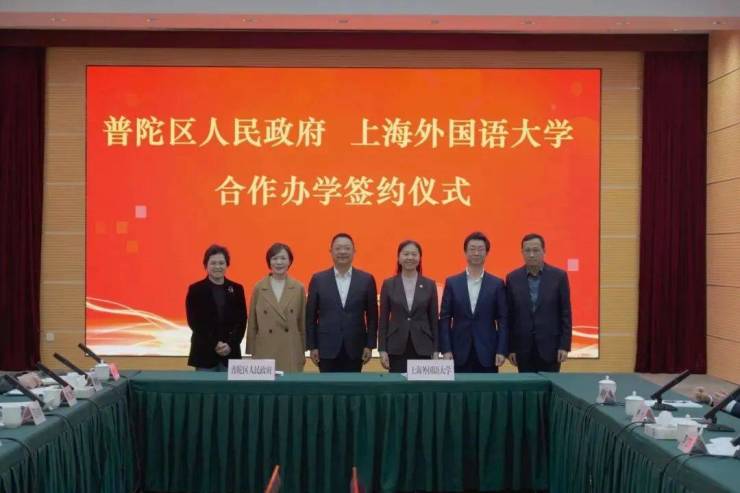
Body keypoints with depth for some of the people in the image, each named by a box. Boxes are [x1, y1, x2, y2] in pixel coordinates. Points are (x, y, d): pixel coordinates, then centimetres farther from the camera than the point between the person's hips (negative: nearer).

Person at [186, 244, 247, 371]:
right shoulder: (195, 289, 2)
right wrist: (214, 344, -13)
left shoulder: (237, 289, 8)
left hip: (230, 353, 2)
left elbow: (242, 321, 4)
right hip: (204, 353, -2)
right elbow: (194, 322, -5)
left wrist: (230, 345, -10)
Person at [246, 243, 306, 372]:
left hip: (291, 354, 1)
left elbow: (302, 323, 8)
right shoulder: (258, 288, 2)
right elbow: (252, 324, 5)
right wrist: (252, 353, 4)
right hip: (265, 353, 0)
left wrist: (303, 353, 8)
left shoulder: (299, 288, 3)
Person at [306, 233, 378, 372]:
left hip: (354, 349, 0)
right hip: (327, 349, 0)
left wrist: (370, 345, 0)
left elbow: (372, 315, 6)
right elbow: (310, 316, 4)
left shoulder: (366, 279, 4)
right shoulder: (318, 279, 3)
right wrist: (312, 346, 0)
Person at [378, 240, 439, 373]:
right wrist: (382, 350, -3)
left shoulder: (429, 285, 5)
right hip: (397, 348, 0)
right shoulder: (388, 284, 3)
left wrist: (436, 350, 1)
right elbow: (383, 319, 4)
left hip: (422, 348, 0)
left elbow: (433, 319, 6)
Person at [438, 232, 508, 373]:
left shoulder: (497, 284, 5)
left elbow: (502, 320, 4)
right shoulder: (452, 283, 6)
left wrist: (502, 351, -5)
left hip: (487, 353, 0)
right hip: (460, 354, 0)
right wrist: (446, 350, -4)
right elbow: (445, 319, 4)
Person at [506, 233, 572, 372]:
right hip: (523, 348, 1)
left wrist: (565, 346, -6)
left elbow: (565, 313, -1)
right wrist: (510, 348, 1)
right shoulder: (513, 278, 2)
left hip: (550, 346, -1)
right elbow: (509, 315, 4)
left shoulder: (559, 276, -2)